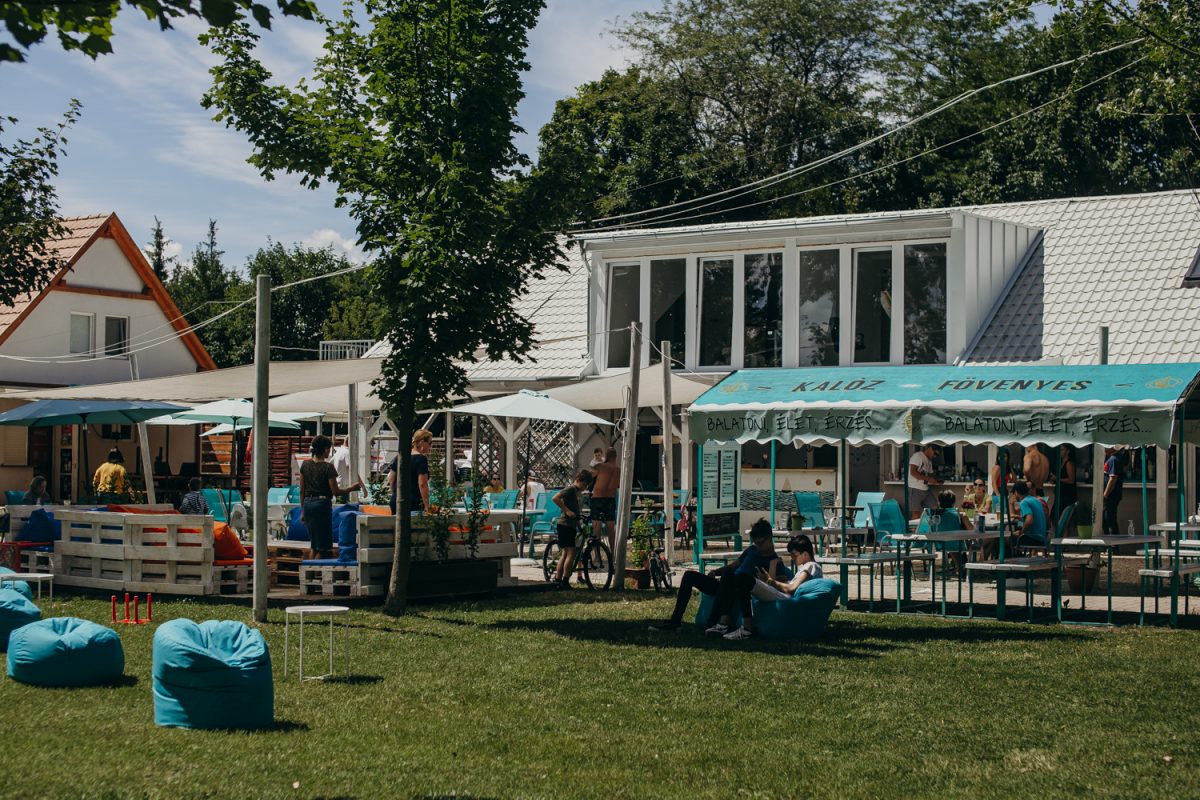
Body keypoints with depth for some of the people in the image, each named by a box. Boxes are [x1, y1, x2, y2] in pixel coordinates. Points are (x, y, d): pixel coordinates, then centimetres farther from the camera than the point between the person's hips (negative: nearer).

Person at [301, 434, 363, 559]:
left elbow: (302, 491, 10)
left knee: (314, 544, 16)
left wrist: (303, 511, 16)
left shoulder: (305, 465, 6)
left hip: (307, 504, 7)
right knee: (323, 546, 0)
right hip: (322, 504, -7)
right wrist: (352, 487, 3)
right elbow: (336, 492, -11)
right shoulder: (328, 467, -12)